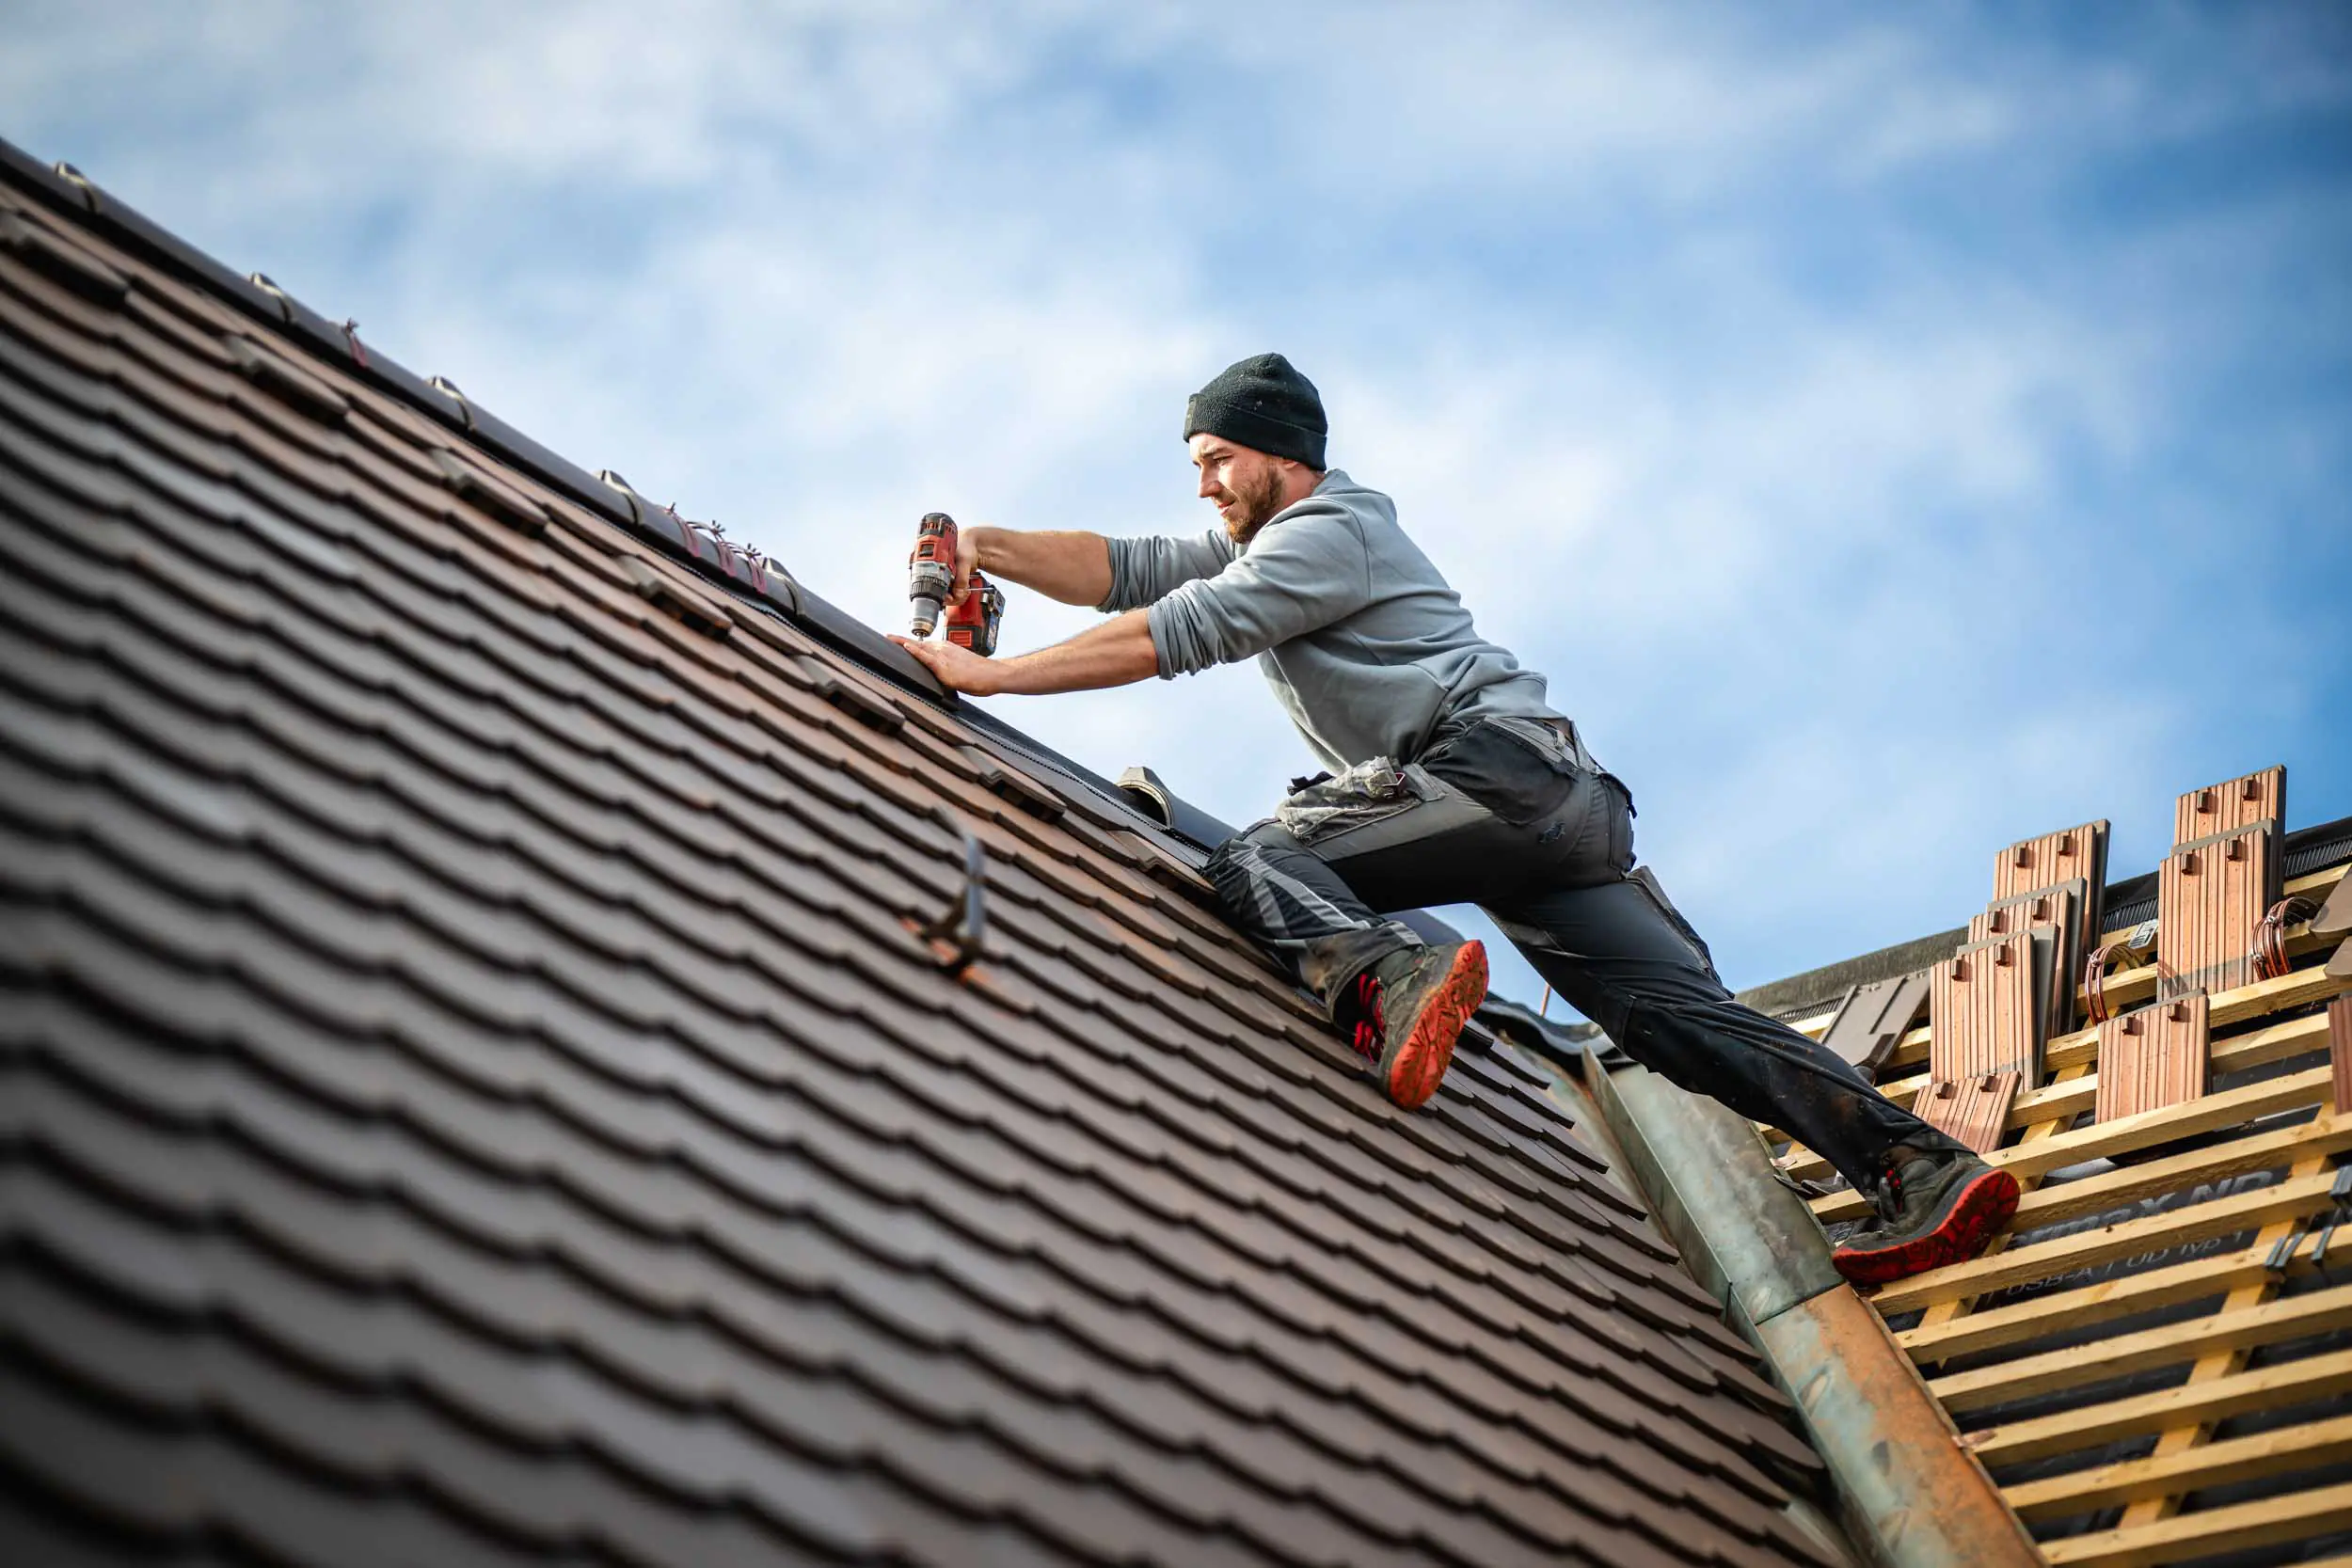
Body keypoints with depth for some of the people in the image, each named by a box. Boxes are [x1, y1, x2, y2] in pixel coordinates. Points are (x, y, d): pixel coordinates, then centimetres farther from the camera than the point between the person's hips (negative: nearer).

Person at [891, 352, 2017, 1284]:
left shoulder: (1324, 532, 1)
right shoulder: (1264, 543, 31)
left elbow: (1176, 634, -9)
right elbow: (1127, 574, 23)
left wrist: (984, 674, -7)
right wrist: (988, 551, 11)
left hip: (1500, 765, -9)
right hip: (1556, 816, 9)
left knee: (1260, 857, -17)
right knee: (1679, 1013, -4)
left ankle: (1381, 974, -47)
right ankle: (1924, 1168, -15)